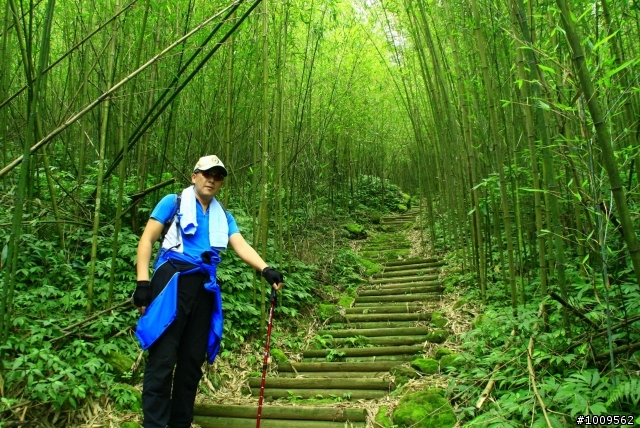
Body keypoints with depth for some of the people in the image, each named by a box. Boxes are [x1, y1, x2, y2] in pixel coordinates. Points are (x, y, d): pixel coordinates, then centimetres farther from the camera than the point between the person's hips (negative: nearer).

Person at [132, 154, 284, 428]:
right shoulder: (173, 203, 6)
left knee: (193, 360, 10)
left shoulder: (223, 217, 17)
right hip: (173, 282, -4)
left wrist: (265, 269, -17)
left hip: (204, 288, 5)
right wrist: (142, 282, -11)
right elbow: (147, 240, 1)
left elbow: (241, 246, 2)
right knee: (163, 359, -6)